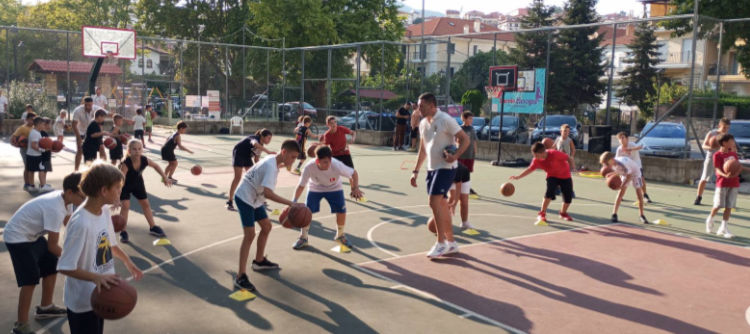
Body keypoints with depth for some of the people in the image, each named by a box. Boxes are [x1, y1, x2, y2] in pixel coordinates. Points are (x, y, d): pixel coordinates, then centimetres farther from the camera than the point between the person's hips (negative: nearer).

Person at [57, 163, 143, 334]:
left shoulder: (105, 211, -4)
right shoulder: (80, 223, -29)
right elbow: (65, 267, -27)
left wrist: (127, 261, 17)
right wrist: (96, 277, -37)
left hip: (100, 293, 8)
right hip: (83, 301, -8)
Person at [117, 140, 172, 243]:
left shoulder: (145, 160, -26)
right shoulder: (125, 164, -38)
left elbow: (156, 166, -3)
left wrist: (164, 177, 2)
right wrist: (117, 198, -49)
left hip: (138, 183, 5)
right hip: (125, 185, -5)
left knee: (146, 204, 12)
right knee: (125, 206, -14)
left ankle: (152, 227, 27)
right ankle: (123, 232, -1)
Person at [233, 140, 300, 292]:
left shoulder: (273, 159, 2)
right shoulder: (271, 166, -28)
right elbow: (267, 193, -40)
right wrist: (290, 203, -42)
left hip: (254, 198, 10)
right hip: (245, 198, -10)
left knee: (266, 226, 17)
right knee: (250, 234, -16)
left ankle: (259, 261, 34)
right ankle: (241, 276, -14)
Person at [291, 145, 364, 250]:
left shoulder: (337, 166, -37)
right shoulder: (309, 167, -36)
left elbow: (353, 173, -20)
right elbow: (301, 185, -25)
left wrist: (355, 188, -33)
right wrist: (294, 200, -37)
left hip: (334, 188, 0)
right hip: (315, 188, 0)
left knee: (341, 211, -9)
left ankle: (340, 235, 20)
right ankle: (303, 238, 11)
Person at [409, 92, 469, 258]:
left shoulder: (446, 120, -13)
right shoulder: (423, 124, 10)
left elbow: (465, 139, -12)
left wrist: (455, 156, -28)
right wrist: (416, 171, 16)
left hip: (445, 167, -8)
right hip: (432, 168, 8)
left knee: (435, 202, -15)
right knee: (441, 204, 11)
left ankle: (441, 243, -5)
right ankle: (451, 242, 22)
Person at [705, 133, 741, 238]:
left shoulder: (733, 153, 9)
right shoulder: (717, 155, -11)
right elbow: (718, 170, -19)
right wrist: (725, 175, -34)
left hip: (734, 184, 5)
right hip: (722, 184, -5)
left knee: (729, 207, 4)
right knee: (718, 205, -2)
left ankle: (723, 228, 10)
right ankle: (710, 220, 26)